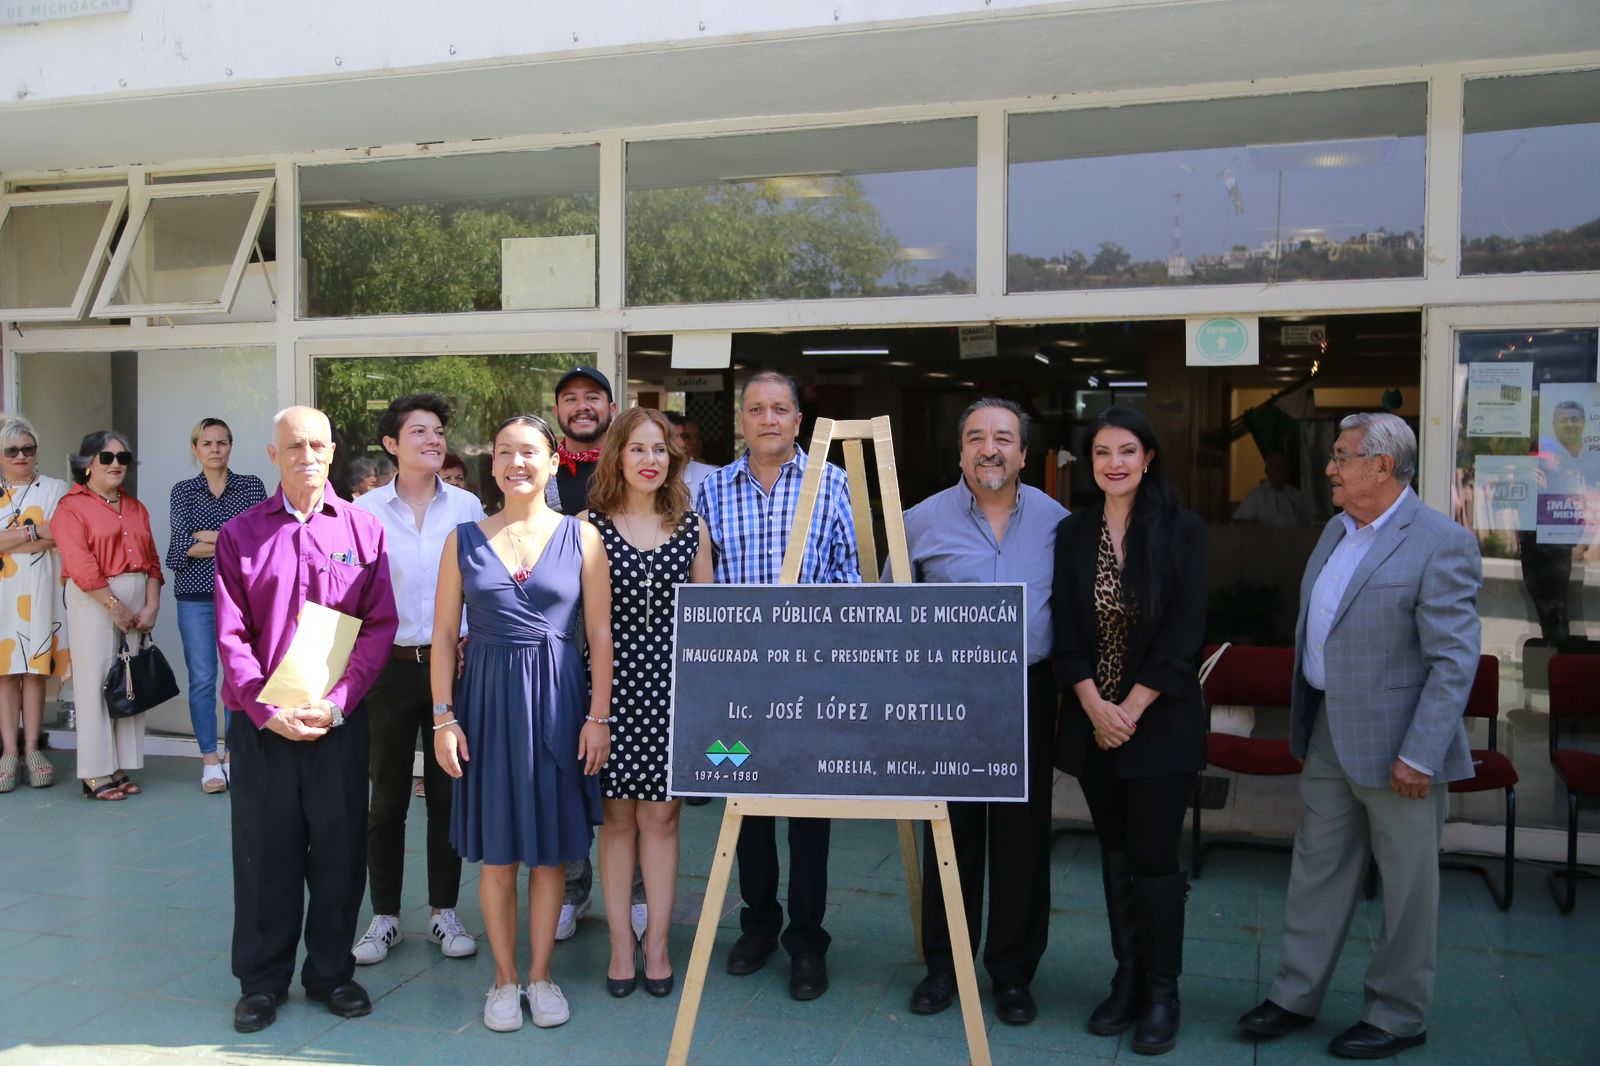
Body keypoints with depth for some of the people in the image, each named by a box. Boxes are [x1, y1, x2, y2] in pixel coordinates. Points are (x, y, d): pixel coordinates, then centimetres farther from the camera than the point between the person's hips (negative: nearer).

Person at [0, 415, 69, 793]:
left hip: (39, 592, -1)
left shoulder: (55, 488, 8)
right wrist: (34, 531, -9)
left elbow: (61, 535, -7)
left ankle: (31, 749, 5)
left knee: (34, 669, -1)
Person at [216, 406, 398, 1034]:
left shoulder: (363, 530, 2)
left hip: (339, 720, 0)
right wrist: (267, 710, -11)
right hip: (261, 723, 0)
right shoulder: (240, 535, 3)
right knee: (264, 853, 8)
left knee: (340, 849, 7)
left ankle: (332, 972, 24)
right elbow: (231, 635, -1)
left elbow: (380, 626, -2)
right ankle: (262, 981, 24)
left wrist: (336, 703, -12)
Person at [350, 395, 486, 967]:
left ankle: (443, 911, 22)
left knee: (448, 790, 8)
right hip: (390, 664, -1)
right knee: (387, 795, 7)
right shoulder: (365, 510, 0)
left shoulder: (467, 506, 3)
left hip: (453, 662, 1)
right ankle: (384, 916, 21)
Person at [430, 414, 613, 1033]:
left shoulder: (581, 537, 0)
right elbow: (444, 636, 3)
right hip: (488, 702, 1)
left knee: (551, 849, 8)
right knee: (496, 851, 7)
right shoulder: (463, 541, 3)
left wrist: (598, 716, -5)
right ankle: (505, 978, 24)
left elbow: (600, 634, 0)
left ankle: (540, 974, 25)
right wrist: (444, 718, -3)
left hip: (557, 704, 0)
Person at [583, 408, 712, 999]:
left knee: (661, 816, 6)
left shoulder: (691, 528, 8)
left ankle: (657, 943, 18)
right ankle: (621, 944, 18)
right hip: (612, 682, -1)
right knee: (618, 815, 6)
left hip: (672, 683, 1)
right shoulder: (588, 527, 1)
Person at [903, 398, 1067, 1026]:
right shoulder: (923, 521, -1)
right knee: (950, 835, 8)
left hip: (1028, 696, 1)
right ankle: (943, 966, 24)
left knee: (1023, 838, 7)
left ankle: (1013, 972, 23)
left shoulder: (1056, 522, 3)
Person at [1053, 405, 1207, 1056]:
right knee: (1115, 854, 12)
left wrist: (1132, 709, -12)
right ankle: (1127, 979, 24)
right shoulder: (1073, 533, 4)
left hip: (1160, 721, -3)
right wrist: (1096, 708, -9)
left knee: (1153, 857, -1)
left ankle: (1161, 993, 15)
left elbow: (1185, 631, -9)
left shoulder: (1181, 531, -5)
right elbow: (1066, 631, 2)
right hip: (1092, 720, 3)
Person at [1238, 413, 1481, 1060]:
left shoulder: (1441, 544, -16)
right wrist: (1303, 721, 16)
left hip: (1396, 745, -8)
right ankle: (1296, 995, 27)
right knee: (1318, 868, 15)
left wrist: (1418, 756, -21)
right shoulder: (1337, 529, 9)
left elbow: (1455, 661, -19)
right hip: (1328, 734, 8)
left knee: (1408, 885, 10)